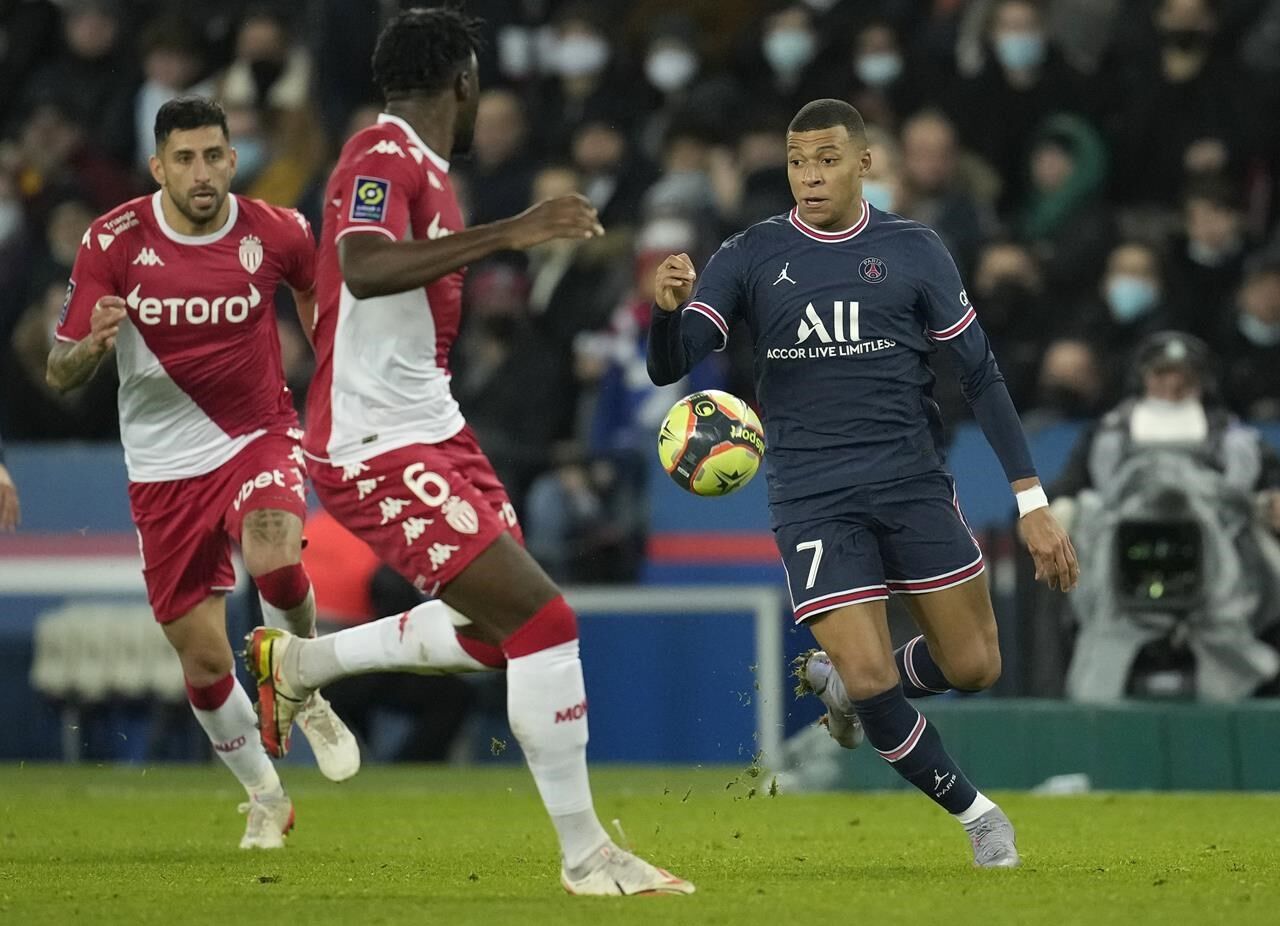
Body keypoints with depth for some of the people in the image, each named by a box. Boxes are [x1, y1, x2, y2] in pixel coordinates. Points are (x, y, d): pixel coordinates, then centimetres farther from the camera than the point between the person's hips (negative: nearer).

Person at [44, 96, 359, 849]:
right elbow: (60, 375, -10)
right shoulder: (114, 242, -12)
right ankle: (265, 795, 27)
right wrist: (94, 343, -32)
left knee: (275, 556, -33)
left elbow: (327, 298, 14)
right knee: (204, 660, 2)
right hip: (166, 467, 1)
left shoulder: (276, 233, -9)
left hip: (259, 435, -1)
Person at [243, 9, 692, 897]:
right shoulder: (384, 157, -17)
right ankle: (584, 855, -7)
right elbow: (363, 267, -37)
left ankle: (297, 662, 35)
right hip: (381, 452, -10)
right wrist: (508, 233, -40)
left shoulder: (423, 169, 12)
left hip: (434, 430, 10)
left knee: (497, 631, 18)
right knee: (544, 620, -15)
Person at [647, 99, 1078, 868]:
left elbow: (981, 375, 4)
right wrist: (670, 308, -32)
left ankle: (843, 684, 32)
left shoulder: (913, 251, 1)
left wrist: (1033, 502, -2)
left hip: (914, 485, 1)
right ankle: (977, 814, 11)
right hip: (813, 501, -1)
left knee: (973, 667, 0)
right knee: (871, 679, -13)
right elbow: (669, 367, -7)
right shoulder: (751, 257, 0)